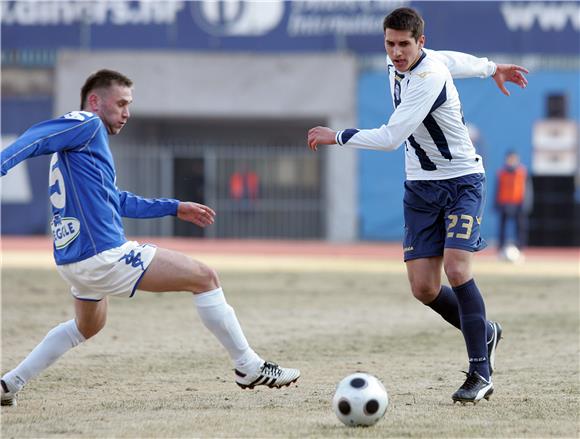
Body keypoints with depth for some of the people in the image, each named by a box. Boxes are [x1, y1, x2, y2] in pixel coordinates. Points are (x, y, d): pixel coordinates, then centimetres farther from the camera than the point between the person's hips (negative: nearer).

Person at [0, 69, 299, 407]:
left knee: (87, 327, 36)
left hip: (73, 261, 10)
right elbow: (37, 138, -23)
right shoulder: (86, 125, -6)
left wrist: (175, 208, 37)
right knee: (205, 278, -2)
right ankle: (250, 368, 1)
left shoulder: (90, 140, 22)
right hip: (104, 254, -10)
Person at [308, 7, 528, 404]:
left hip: (462, 181, -7)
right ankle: (486, 334, 22)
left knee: (456, 269, -23)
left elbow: (390, 139, -28)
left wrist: (335, 136, -18)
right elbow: (453, 59, 23)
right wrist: (491, 68, 41)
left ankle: (480, 372, -14)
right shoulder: (398, 64, 2)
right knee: (424, 288, -4)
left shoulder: (430, 77, -24)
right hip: (420, 187, 7)